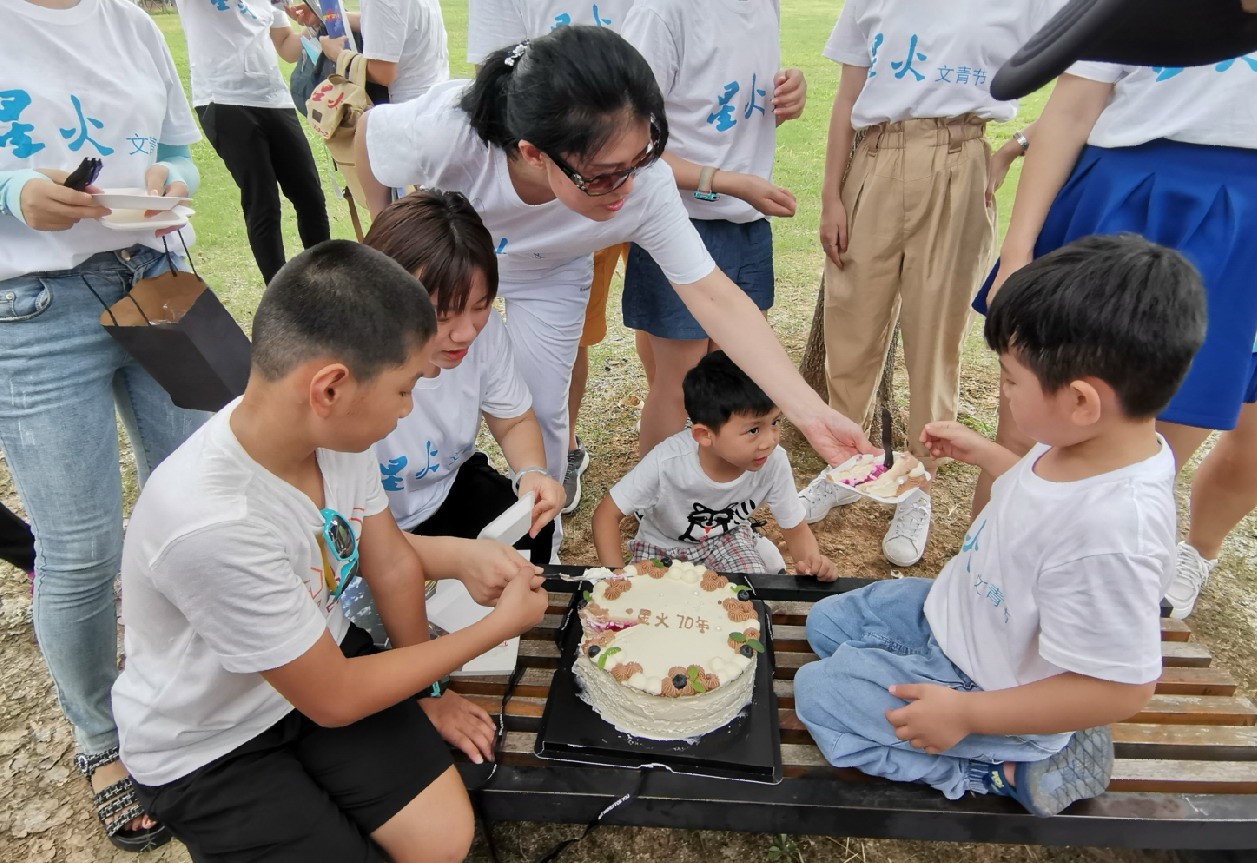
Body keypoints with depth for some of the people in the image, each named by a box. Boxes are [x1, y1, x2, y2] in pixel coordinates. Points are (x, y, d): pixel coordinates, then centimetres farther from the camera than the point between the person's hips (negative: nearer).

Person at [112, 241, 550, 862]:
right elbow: (334, 700, -24)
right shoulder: (211, 525, -37)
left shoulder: (334, 430, -18)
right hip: (207, 749, -4)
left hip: (321, 661, 5)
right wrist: (499, 625, -16)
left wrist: (423, 690, 5)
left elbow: (393, 565, -1)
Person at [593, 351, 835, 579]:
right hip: (662, 546, -1)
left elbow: (795, 529, -12)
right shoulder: (667, 462, -35)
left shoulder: (774, 463, -27)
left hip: (727, 537, 2)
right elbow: (606, 514, -24)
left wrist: (813, 560, -34)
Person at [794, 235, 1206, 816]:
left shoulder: (1113, 533, -40)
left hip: (981, 683, -9)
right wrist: (982, 453, 9)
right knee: (825, 623, 16)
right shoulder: (1093, 446, -13)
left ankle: (1009, 769, 2)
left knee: (817, 694, -4)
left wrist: (965, 713, -27)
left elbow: (1120, 689, -32)